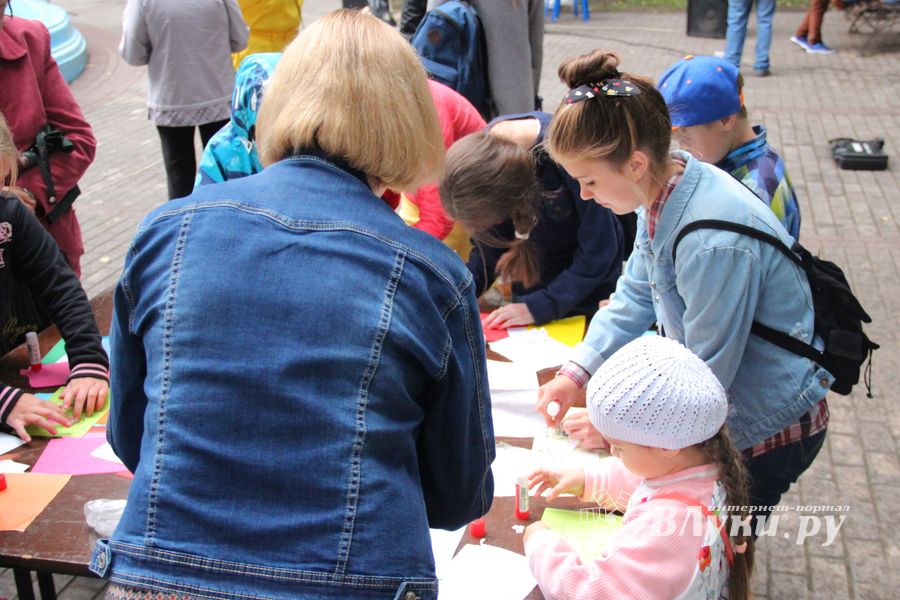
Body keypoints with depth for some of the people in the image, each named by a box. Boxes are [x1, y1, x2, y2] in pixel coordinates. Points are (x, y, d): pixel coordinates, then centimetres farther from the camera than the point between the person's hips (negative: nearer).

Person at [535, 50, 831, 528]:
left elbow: (708, 375, -25)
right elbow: (636, 294, 5)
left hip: (767, 431, -8)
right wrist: (575, 374, -3)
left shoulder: (715, 243, -35)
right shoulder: (663, 192, -8)